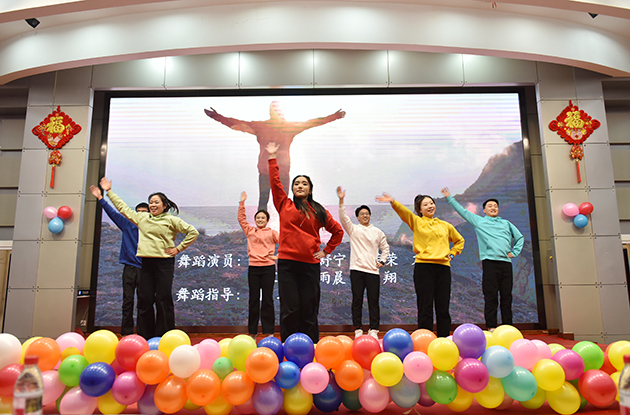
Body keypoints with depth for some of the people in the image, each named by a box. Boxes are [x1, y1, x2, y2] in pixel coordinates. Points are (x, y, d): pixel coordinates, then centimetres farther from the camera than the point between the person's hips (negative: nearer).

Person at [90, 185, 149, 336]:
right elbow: (113, 213, 11)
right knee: (127, 300, 4)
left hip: (145, 268, -2)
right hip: (129, 267, 2)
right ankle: (126, 332, 10)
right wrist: (100, 198, 8)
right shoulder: (127, 224, 11)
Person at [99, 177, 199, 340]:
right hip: (146, 263, 4)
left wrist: (178, 248, -3)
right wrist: (109, 191, 28)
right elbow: (123, 207, 25)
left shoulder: (171, 220, 2)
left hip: (164, 263, -4)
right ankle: (145, 337, 14)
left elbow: (193, 232, 0)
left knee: (163, 300, -3)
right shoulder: (141, 217, 15)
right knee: (144, 300, 4)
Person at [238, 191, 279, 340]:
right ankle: (252, 332, 13)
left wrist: (278, 256, -9)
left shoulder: (272, 233, 6)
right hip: (253, 268, 2)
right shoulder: (250, 231, 12)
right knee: (253, 300, 5)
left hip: (268, 267, -2)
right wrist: (242, 202, 5)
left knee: (267, 299, 1)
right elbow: (241, 219, 9)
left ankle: (269, 332, 6)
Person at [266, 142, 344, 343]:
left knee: (309, 309, 5)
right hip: (287, 262, -1)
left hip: (310, 264, 1)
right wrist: (272, 158, 3)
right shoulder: (284, 205, 9)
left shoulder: (319, 211, 11)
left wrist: (326, 251, 11)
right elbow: (275, 182, 3)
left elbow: (338, 231, 19)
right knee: (290, 309, -1)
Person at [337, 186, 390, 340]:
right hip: (357, 269, -1)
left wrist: (382, 261, 8)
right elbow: (343, 217, -8)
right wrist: (341, 201, -19)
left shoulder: (378, 232, 15)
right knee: (357, 301, 1)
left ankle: (373, 330, 10)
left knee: (374, 301, 2)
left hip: (373, 270, 2)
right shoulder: (353, 229, 7)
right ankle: (358, 330, 8)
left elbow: (385, 247, 24)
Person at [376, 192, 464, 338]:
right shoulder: (416, 222, 7)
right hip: (423, 267, -3)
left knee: (443, 308, 5)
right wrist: (393, 201, -32)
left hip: (443, 267, 4)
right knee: (425, 307, -3)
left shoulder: (445, 225, 18)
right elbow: (403, 211, -13)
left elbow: (459, 240, 33)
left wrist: (452, 254, 15)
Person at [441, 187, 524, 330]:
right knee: (491, 297, -6)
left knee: (507, 296, 5)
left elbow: (520, 237, 28)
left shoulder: (506, 223, 23)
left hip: (506, 262, 3)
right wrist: (449, 198, 11)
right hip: (490, 262, -3)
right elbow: (462, 211, 13)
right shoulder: (478, 221, 14)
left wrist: (514, 252, 15)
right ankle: (491, 327, -3)